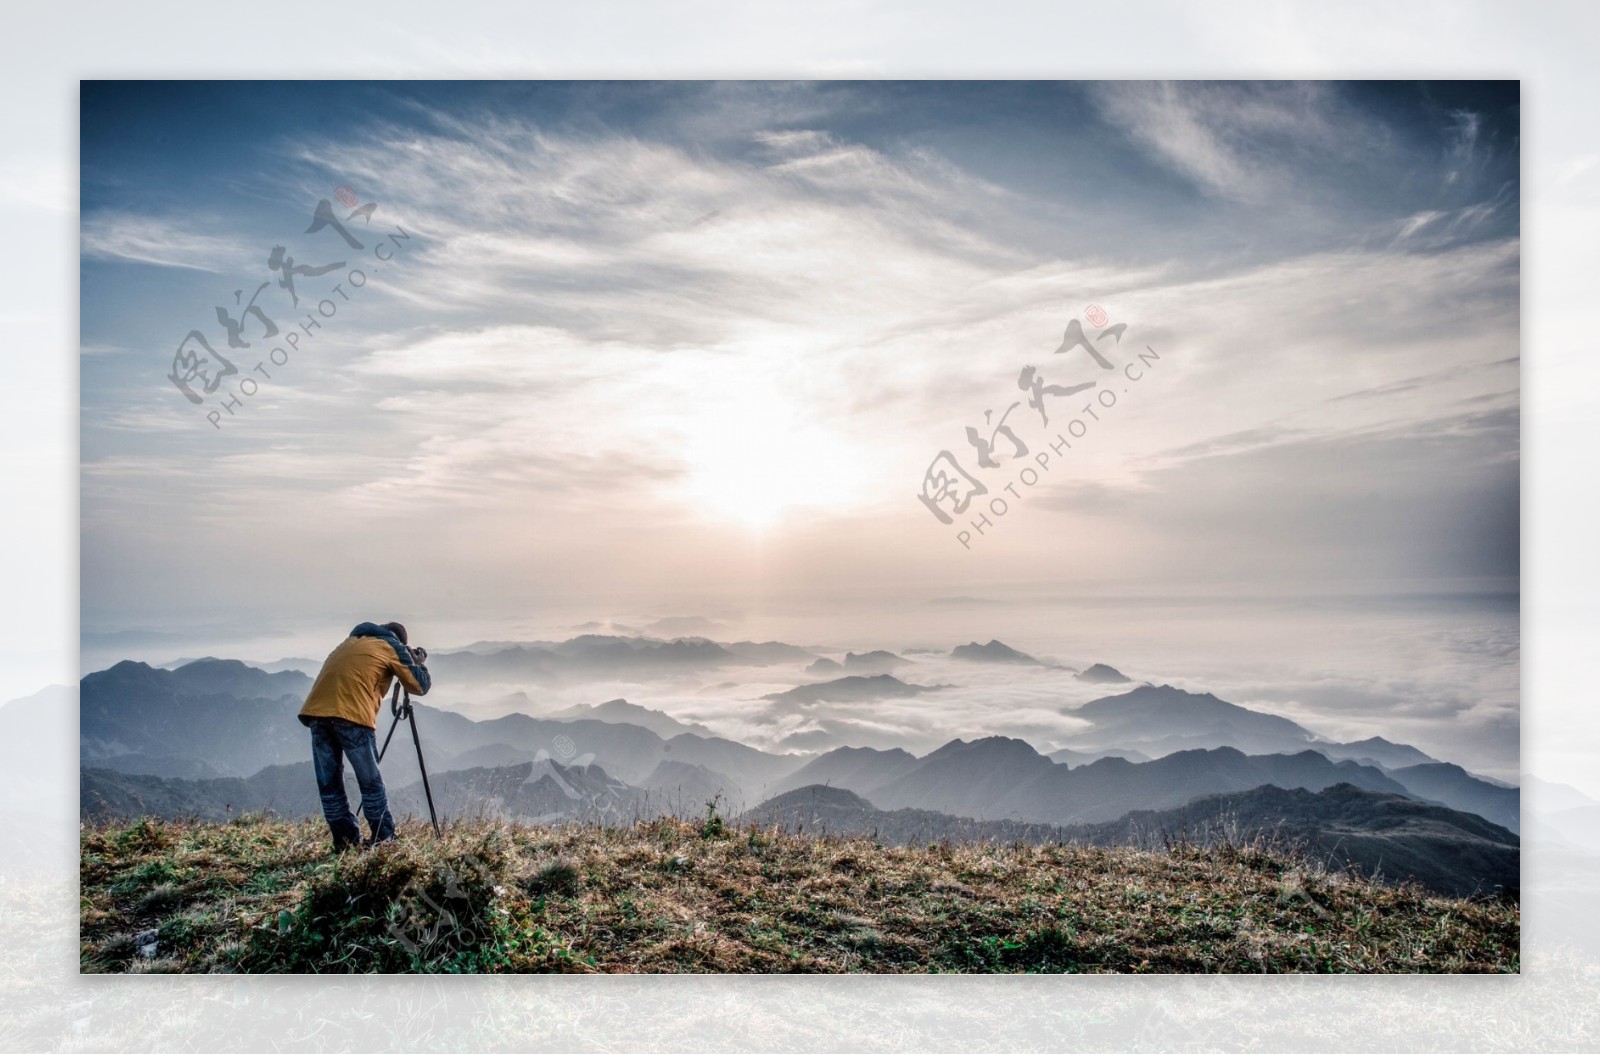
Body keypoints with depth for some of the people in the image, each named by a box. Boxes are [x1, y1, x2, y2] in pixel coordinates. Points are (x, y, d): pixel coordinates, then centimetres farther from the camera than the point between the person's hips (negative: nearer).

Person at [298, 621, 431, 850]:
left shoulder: (351, 639, 31)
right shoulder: (393, 647, 14)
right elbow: (420, 686, 12)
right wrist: (421, 663, 32)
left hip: (315, 711, 5)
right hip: (351, 715, -5)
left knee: (328, 783, 12)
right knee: (370, 782, 6)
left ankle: (344, 840, 15)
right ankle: (383, 838, 11)